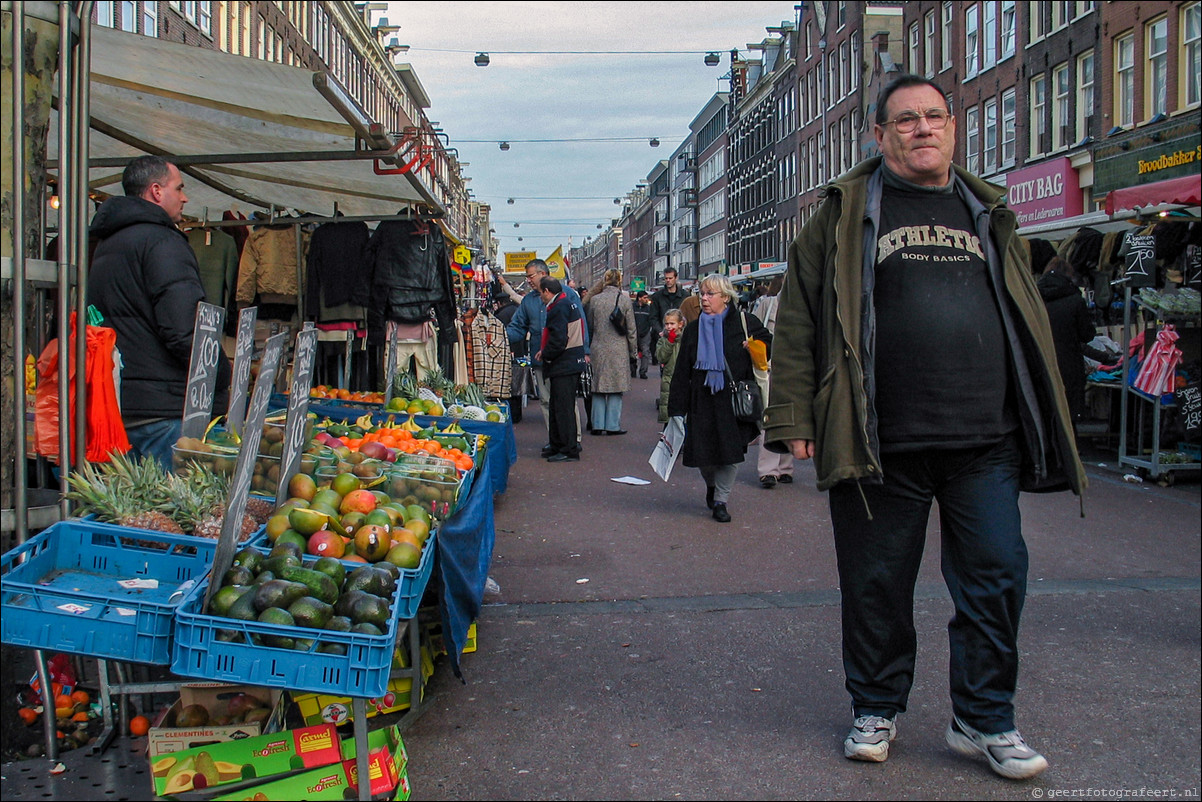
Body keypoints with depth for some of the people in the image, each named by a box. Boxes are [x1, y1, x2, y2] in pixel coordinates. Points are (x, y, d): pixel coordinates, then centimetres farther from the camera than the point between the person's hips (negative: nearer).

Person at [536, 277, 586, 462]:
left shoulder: (559, 308, -17)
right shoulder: (569, 304, 16)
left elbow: (559, 339, -24)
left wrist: (546, 355, -9)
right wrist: (545, 352, 13)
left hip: (564, 366, -11)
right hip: (571, 363, 11)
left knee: (563, 408, -6)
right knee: (557, 407, 16)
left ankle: (569, 451, -3)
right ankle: (558, 448, 23)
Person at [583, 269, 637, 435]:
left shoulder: (594, 300, 1)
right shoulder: (624, 299, -4)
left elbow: (589, 326, 9)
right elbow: (631, 328, -1)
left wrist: (589, 348, 18)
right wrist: (633, 351, 7)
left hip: (598, 349, 2)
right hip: (618, 350, -2)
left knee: (598, 389, 9)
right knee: (616, 389, 4)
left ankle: (597, 424, 10)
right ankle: (613, 425, 4)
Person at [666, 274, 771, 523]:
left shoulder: (745, 322, 1)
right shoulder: (694, 330, 8)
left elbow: (769, 343, 13)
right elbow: (681, 372, 7)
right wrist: (676, 410, 2)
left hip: (735, 400, -2)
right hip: (703, 401, 2)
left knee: (731, 451, -4)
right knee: (702, 454, 1)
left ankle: (720, 500, 14)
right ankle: (711, 485, 34)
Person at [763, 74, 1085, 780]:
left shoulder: (988, 215, 16)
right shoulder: (848, 213, 5)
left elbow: (1028, 320, 20)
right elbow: (799, 318, 2)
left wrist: (1042, 421, 16)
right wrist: (795, 416, -4)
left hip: (986, 442, 3)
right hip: (882, 444, -3)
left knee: (996, 577, 4)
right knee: (876, 585, 6)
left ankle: (984, 721, 21)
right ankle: (876, 709, 26)